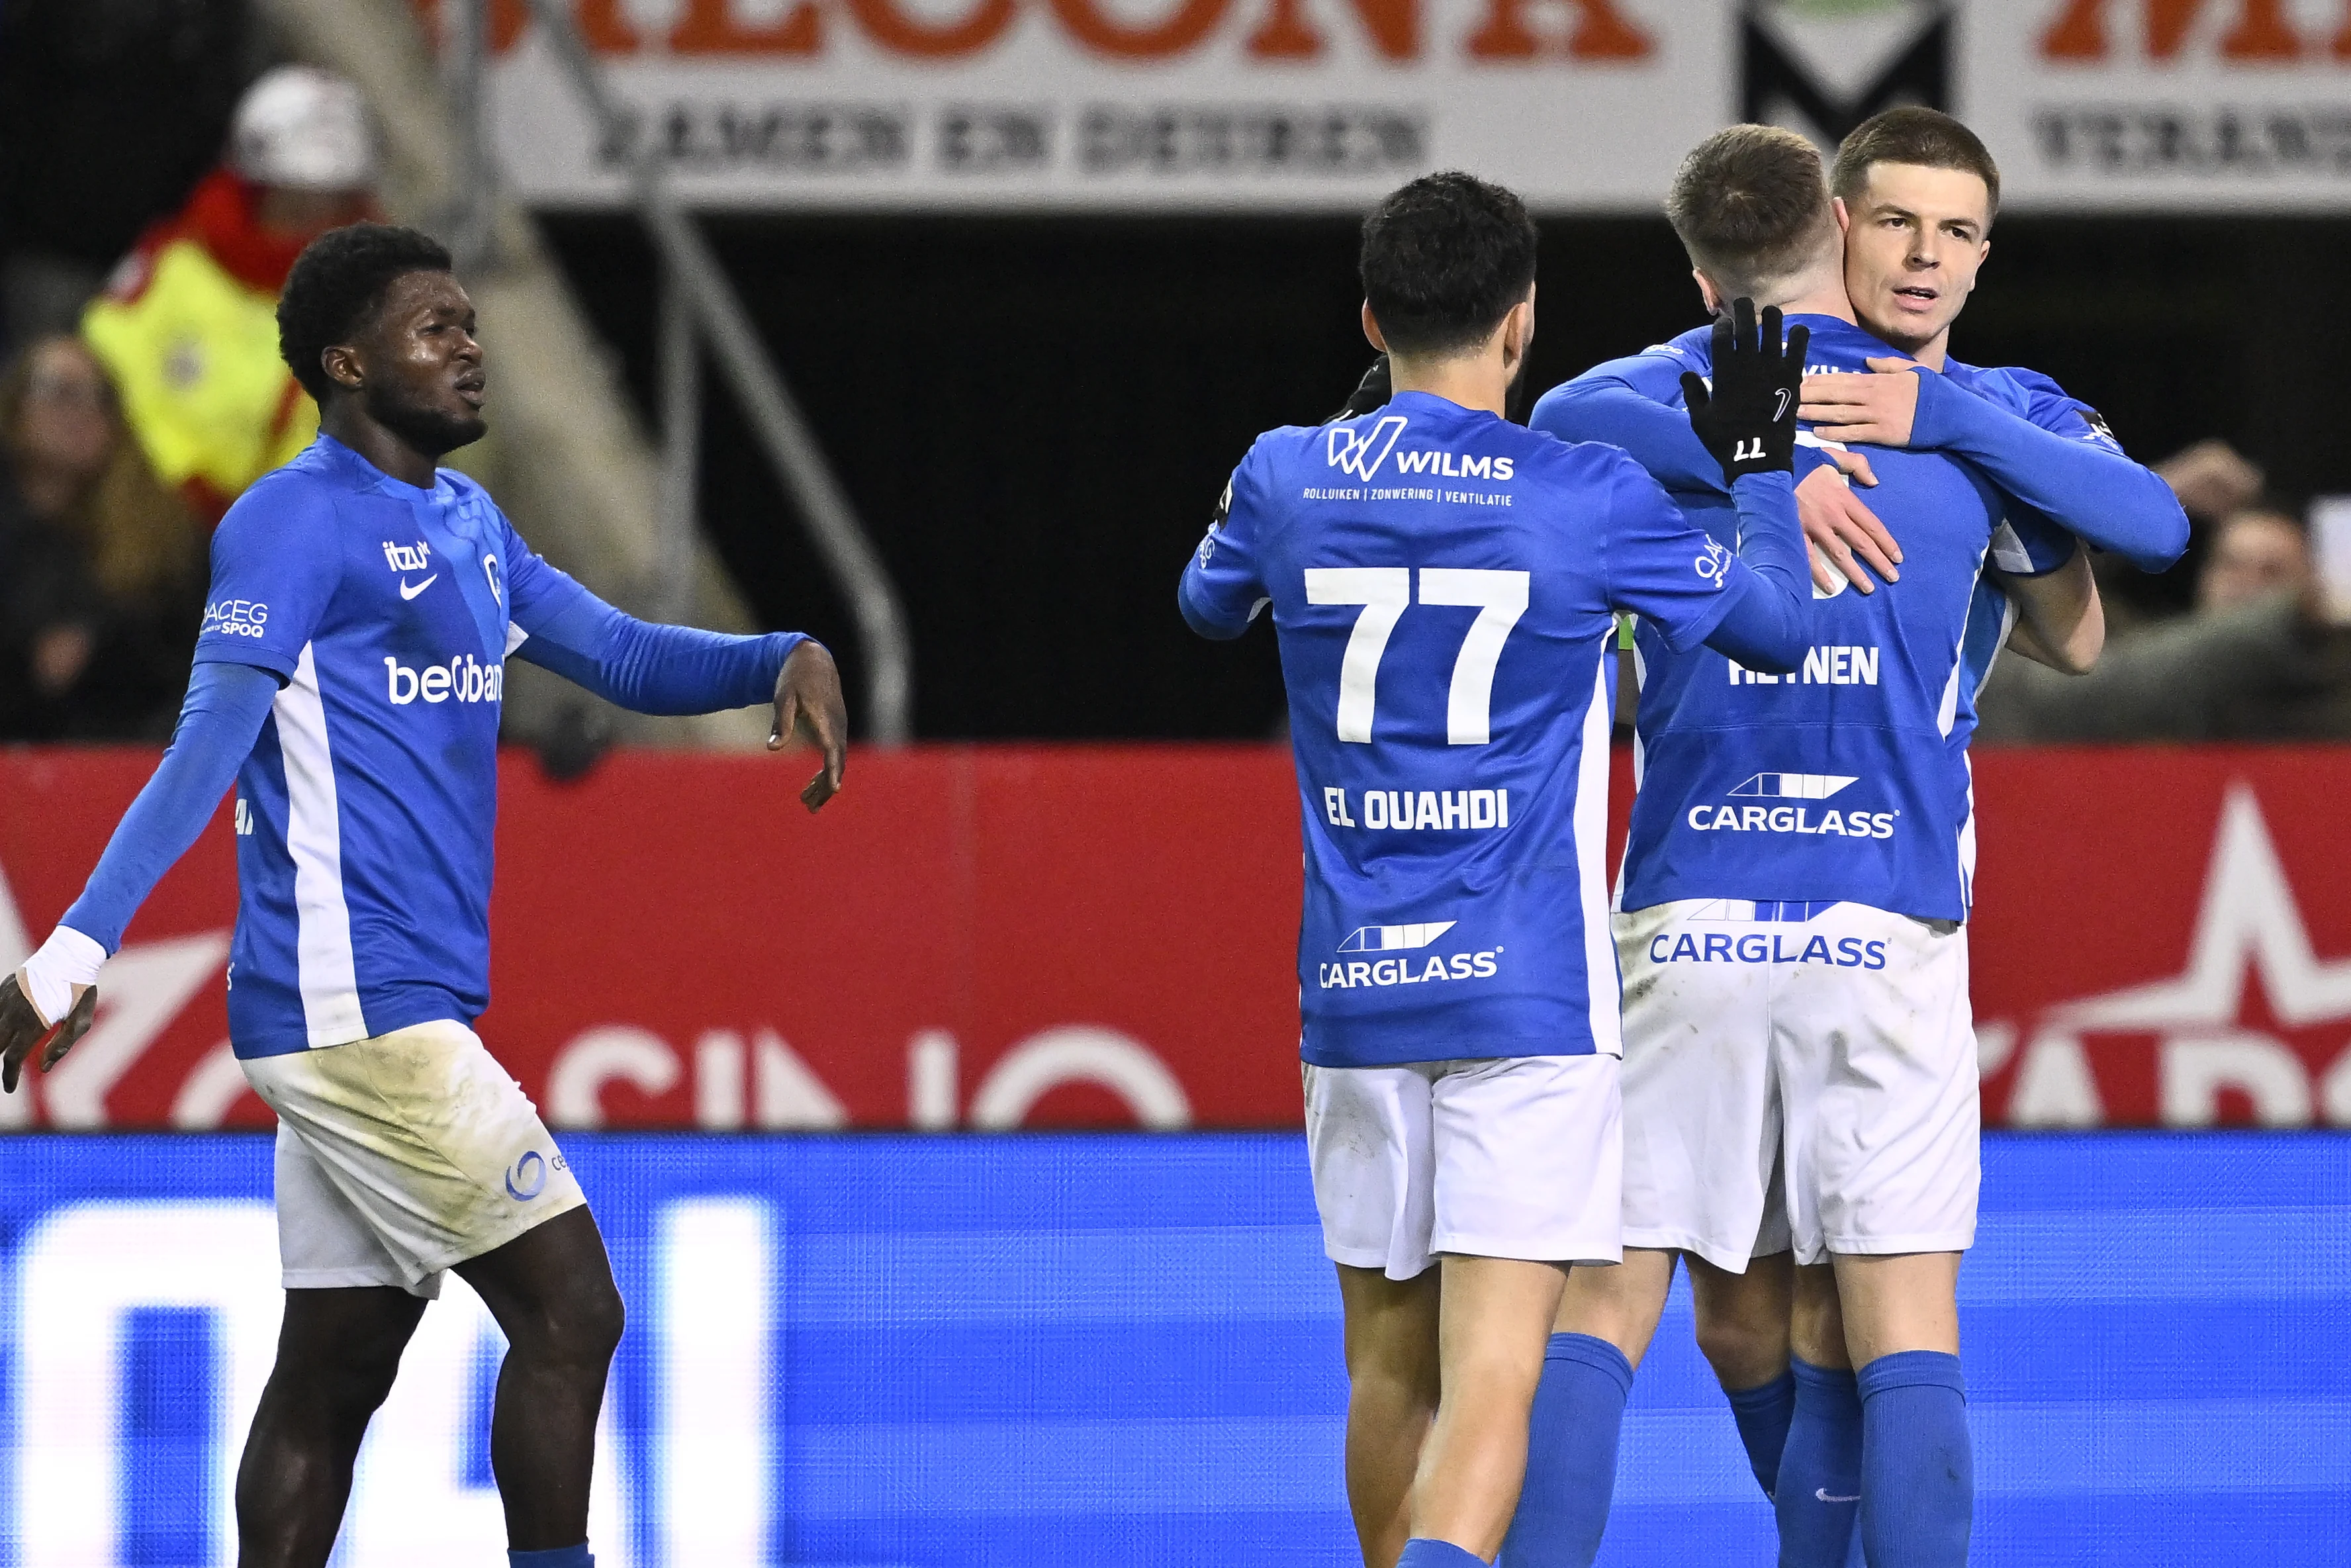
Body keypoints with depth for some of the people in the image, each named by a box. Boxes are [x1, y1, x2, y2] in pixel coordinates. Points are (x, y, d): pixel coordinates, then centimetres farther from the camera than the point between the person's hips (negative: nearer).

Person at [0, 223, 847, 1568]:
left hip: (396, 1012, 9)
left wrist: (787, 660, 2)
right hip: (353, 1003, -9)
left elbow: (621, 656, 21)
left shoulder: (465, 523, 17)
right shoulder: (296, 522, -10)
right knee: (570, 1313, -11)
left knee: (334, 1378, 7)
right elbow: (209, 748, -17)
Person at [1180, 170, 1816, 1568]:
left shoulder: (1288, 479, 2)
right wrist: (1761, 467, 22)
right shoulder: (1591, 498, -6)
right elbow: (1779, 628, 8)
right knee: (1493, 1374, -10)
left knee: (1388, 1369, 17)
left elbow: (1211, 605, 26)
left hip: (1353, 989, 3)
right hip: (1530, 988, -3)